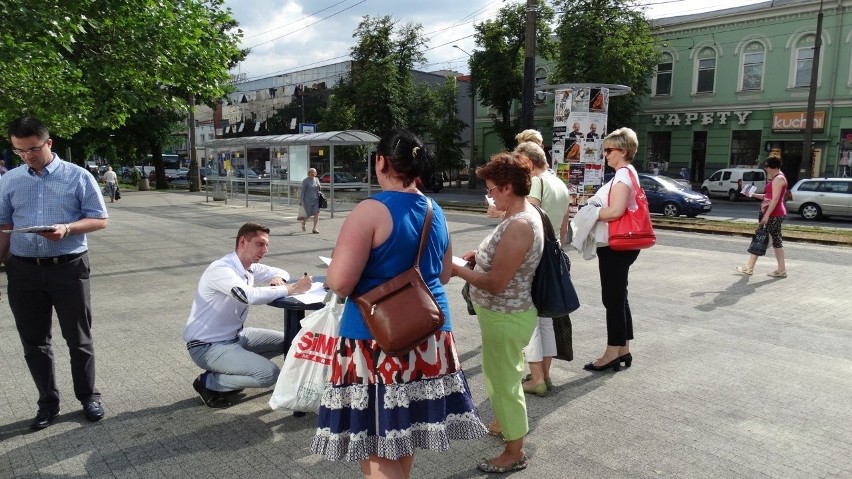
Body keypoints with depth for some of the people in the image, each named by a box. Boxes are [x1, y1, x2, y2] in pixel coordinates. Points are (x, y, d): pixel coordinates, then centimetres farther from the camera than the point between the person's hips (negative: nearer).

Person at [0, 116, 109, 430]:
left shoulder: (78, 177, -3)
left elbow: (100, 220, -2)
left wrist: (67, 229, -19)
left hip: (69, 268, -3)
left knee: (78, 339, 6)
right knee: (33, 342, 10)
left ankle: (89, 397, 21)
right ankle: (48, 402, 24)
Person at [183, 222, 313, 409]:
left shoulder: (250, 267, 1)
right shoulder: (221, 269, -25)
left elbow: (280, 272, 16)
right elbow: (249, 296, -41)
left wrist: (278, 280, -9)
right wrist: (291, 289, -34)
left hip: (236, 336, 9)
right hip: (207, 346, -9)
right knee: (269, 374, -21)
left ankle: (231, 368, 12)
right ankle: (209, 382, -2)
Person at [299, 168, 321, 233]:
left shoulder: (316, 180, 6)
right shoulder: (305, 181, -11)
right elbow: (302, 191, -11)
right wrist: (301, 201, -12)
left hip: (315, 199, 4)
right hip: (308, 200, -4)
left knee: (317, 213, -11)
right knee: (309, 214, 4)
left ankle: (314, 229, -6)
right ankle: (303, 222, 38)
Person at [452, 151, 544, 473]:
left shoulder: (519, 225, -28)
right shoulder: (523, 215, 4)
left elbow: (496, 283, -28)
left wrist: (458, 270, -18)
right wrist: (478, 256, 3)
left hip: (505, 317, -10)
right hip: (503, 314, 10)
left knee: (504, 381, 6)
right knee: (500, 376, 27)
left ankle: (514, 452, 24)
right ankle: (503, 423, 48)